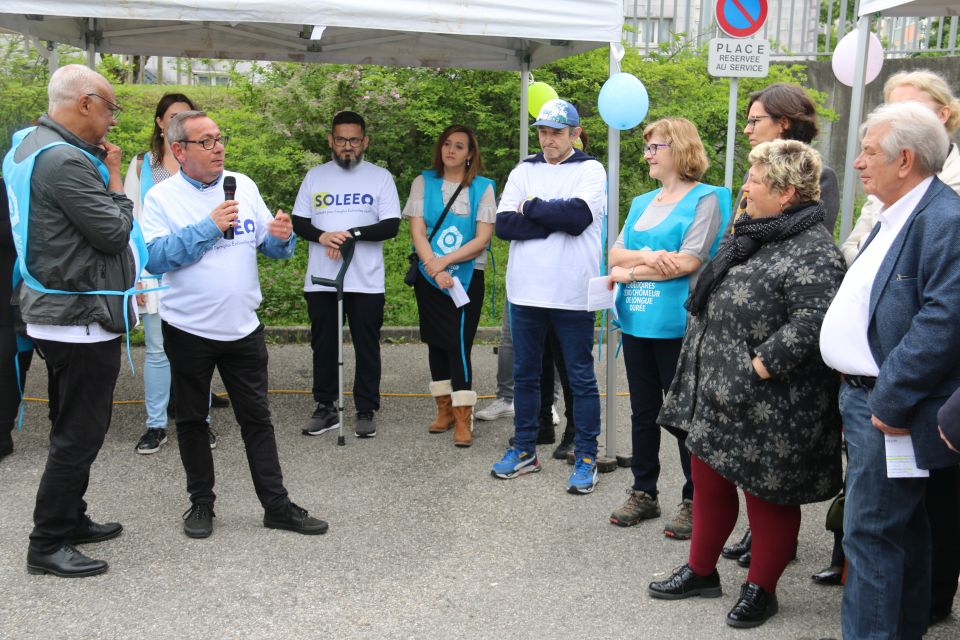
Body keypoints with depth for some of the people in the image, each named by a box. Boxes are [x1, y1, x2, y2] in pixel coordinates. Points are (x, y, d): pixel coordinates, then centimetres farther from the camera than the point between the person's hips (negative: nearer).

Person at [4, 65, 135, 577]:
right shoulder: (65, 161, -22)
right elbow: (115, 232, -17)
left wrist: (99, 171, 6)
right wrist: (113, 174, -8)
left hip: (56, 311, 11)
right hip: (81, 318, -11)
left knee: (74, 427, 20)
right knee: (79, 433, 0)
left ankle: (69, 519, 33)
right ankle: (47, 544, 10)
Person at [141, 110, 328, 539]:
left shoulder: (243, 185, 5)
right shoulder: (162, 197, -6)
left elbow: (270, 246, 7)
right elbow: (156, 258, -18)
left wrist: (281, 238, -16)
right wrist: (207, 227, -22)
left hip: (243, 327, 3)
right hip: (188, 330, -2)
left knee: (257, 418, 8)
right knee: (192, 420, 11)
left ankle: (276, 505, 14)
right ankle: (201, 502, 26)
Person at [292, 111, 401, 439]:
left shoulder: (380, 177, 2)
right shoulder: (315, 176, 9)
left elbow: (391, 225, -6)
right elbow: (299, 223, 7)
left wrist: (352, 233, -18)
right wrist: (322, 236, -14)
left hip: (366, 282, -2)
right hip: (321, 279, 2)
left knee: (367, 347, 4)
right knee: (323, 346, 10)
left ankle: (365, 411, 15)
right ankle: (326, 408, 22)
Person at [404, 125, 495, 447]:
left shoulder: (483, 188, 1)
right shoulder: (423, 182, 6)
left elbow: (483, 239, -7)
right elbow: (417, 231, -2)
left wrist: (446, 261, -16)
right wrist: (434, 267, -15)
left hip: (467, 277, -3)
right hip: (430, 276, 3)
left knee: (459, 343, -10)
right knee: (436, 342, 8)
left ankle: (463, 418, -6)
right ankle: (445, 409, 20)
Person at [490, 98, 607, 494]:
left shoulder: (590, 170, 0)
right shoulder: (523, 172, 10)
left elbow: (579, 216, -19)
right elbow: (504, 224, -4)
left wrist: (532, 207, -7)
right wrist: (556, 219, -13)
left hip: (572, 294, -4)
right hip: (525, 292, 4)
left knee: (581, 378, 5)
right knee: (524, 374, 13)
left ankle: (586, 457, 14)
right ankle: (524, 450, 26)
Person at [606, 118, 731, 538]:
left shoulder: (705, 199, -5)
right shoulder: (642, 203, 16)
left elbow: (689, 262, -16)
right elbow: (615, 254, 7)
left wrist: (629, 272, -9)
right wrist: (648, 256, -14)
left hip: (678, 324, -6)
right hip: (636, 322, 6)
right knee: (643, 412, 13)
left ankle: (693, 502, 13)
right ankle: (643, 493, 25)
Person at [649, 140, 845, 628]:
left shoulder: (812, 253, -18)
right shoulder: (751, 235, 12)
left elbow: (813, 322, -29)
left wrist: (760, 365, -24)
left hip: (767, 412, -9)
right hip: (717, 396, 9)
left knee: (767, 498, 9)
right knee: (708, 484, 19)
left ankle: (761, 590, 27)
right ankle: (700, 572, 37)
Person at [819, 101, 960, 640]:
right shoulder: (894, 219, 14)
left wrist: (892, 400, -23)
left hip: (890, 410, -10)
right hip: (866, 398, 10)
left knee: (871, 531, -3)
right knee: (902, 525, 21)